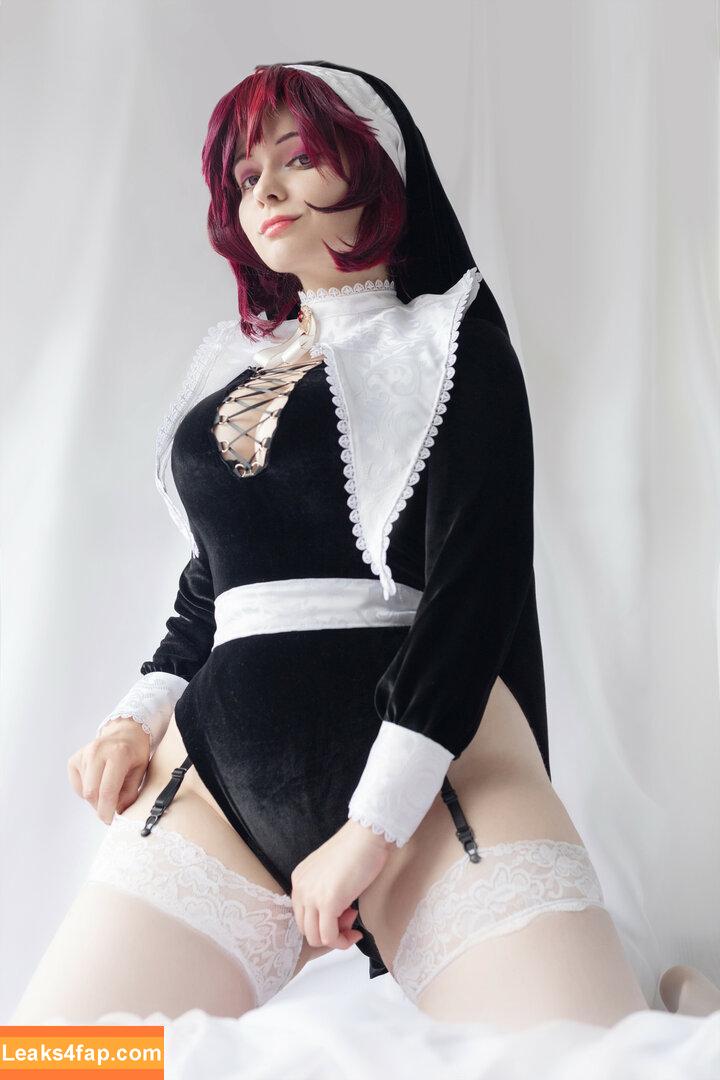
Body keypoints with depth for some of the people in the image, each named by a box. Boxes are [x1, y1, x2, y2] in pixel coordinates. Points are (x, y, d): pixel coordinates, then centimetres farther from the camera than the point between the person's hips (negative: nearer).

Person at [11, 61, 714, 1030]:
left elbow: (477, 578, -6)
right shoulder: (232, 372, 22)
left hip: (416, 747, -4)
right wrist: (139, 714, 9)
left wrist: (374, 824, -15)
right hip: (217, 761, 5)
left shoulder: (446, 341, 7)